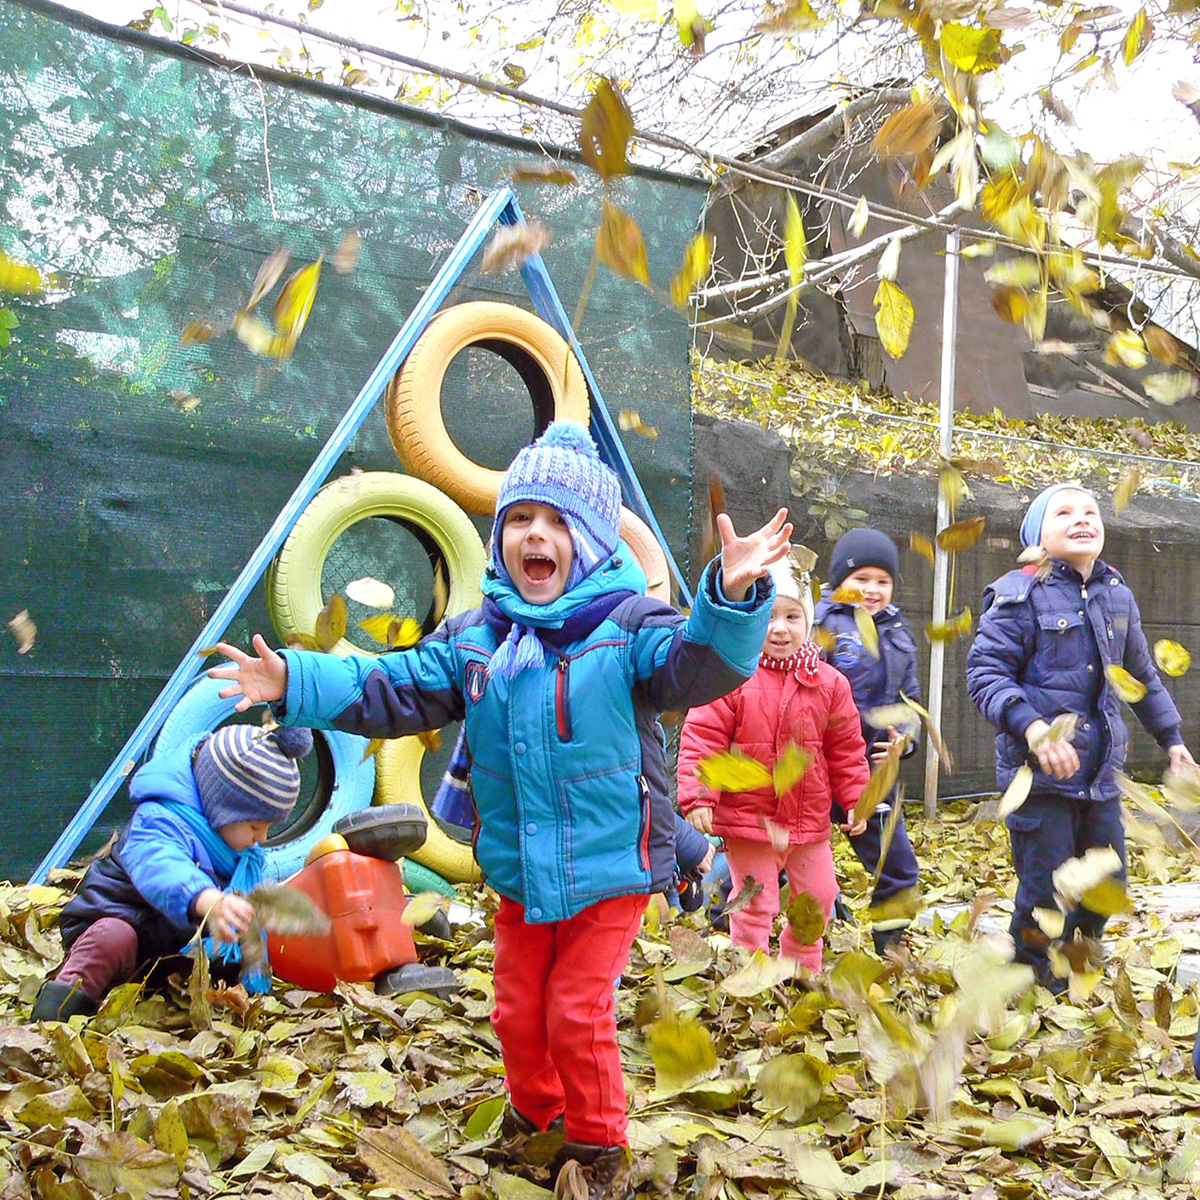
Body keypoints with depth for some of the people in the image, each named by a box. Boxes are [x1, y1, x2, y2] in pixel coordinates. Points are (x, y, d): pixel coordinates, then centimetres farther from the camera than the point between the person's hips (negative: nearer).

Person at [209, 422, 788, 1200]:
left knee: (578, 1013, 1)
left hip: (611, 868, -5)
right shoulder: (473, 638, 1)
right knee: (519, 1010, 18)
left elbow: (697, 666, -32)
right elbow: (392, 693, 4)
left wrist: (731, 598, -51)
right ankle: (533, 1116, 46)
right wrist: (295, 683, -6)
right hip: (519, 873, 5)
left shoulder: (629, 624, -15)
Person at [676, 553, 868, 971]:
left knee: (818, 895, 17)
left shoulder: (828, 683, 1)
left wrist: (856, 797, 6)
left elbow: (846, 748, 9)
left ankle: (803, 970, 39)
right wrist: (698, 796, -20)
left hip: (809, 819, 5)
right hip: (747, 817, -5)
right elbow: (701, 739, -14)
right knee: (755, 904, 4)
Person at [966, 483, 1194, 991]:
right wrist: (1030, 726, -27)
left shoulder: (1118, 596, 12)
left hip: (1101, 776, 6)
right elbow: (985, 671, -13)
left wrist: (1171, 737, 30)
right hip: (1040, 775, -6)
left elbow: (1142, 675, 26)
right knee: (1047, 898, -3)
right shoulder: (1021, 594, -8)